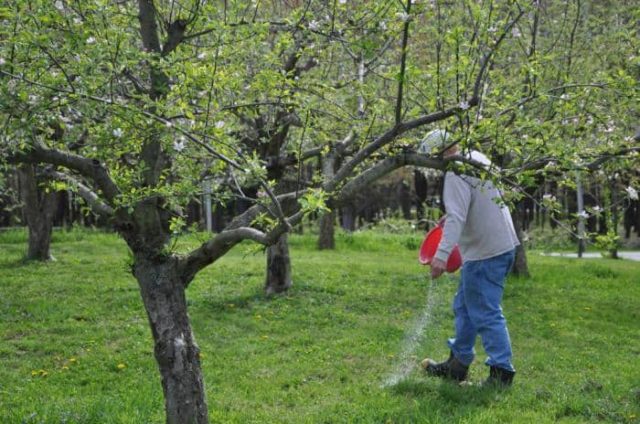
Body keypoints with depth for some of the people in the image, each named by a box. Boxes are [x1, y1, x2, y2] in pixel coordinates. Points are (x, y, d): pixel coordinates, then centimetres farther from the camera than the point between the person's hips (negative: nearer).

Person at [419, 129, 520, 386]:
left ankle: (501, 371, 0)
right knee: (464, 307, 18)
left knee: (485, 314, -6)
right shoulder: (478, 158, 12)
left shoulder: (456, 173, -18)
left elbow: (456, 217, -29)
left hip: (485, 253, -11)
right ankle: (457, 365, 26)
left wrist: (442, 254, -36)